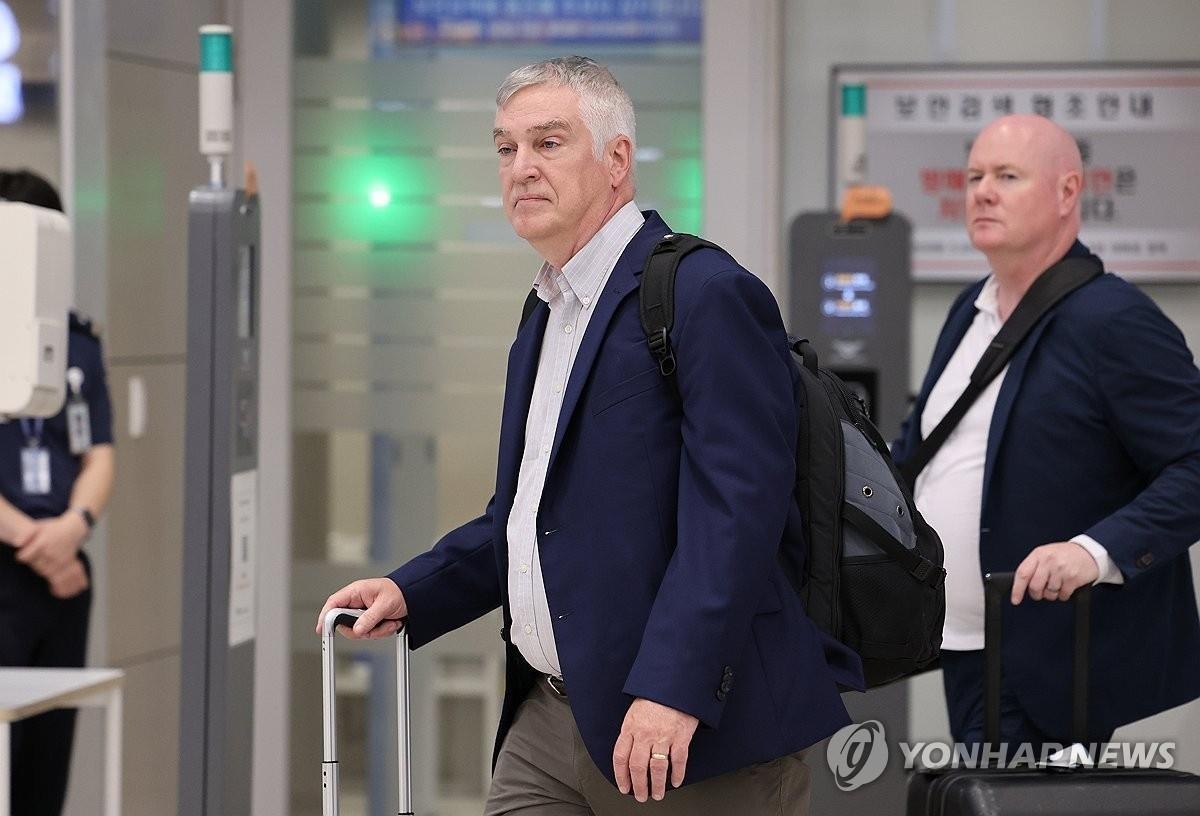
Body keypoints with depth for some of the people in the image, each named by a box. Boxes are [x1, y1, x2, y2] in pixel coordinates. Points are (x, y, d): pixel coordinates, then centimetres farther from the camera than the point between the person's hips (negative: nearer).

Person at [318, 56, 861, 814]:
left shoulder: (708, 295, -12)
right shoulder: (545, 318, 18)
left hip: (695, 727, -8)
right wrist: (413, 591, 11)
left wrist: (673, 686, -27)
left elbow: (734, 510, -20)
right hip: (550, 721, 8)